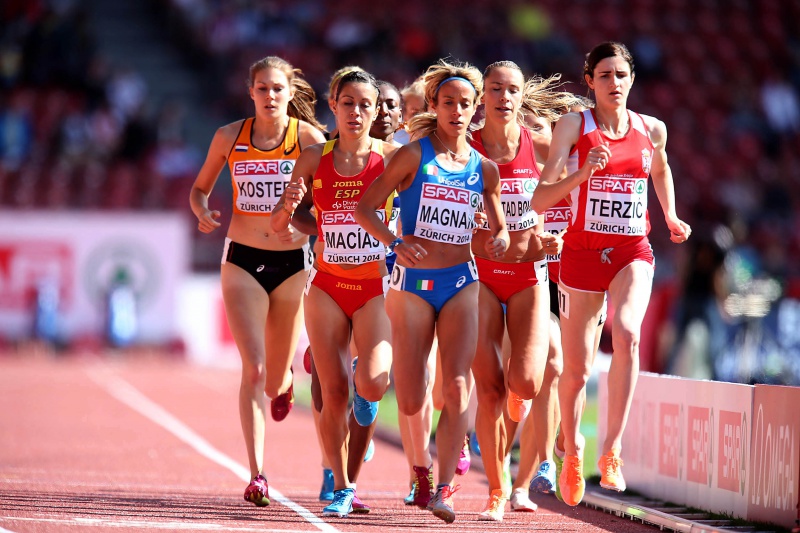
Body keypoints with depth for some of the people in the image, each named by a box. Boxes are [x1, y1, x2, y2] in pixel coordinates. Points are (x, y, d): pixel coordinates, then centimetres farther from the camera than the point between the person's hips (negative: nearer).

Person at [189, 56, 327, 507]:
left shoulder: (309, 138, -4)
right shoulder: (230, 137, 0)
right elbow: (200, 187, 13)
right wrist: (203, 213, -8)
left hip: (292, 262, 0)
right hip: (242, 261, 0)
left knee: (274, 379, 11)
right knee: (254, 370, -15)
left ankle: (285, 378, 51)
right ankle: (257, 475, -16)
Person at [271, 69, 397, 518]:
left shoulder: (392, 158, -5)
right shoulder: (315, 160, 1)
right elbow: (280, 223, 7)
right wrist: (290, 205, -14)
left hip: (375, 287, -2)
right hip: (327, 287, 2)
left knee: (372, 383, -21)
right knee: (334, 394, -1)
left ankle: (368, 389, 18)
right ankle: (341, 489, 15)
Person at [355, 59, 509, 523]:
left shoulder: (484, 168, 7)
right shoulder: (414, 155, -3)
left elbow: (500, 227, 18)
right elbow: (364, 207, -4)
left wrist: (501, 240, -6)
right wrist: (395, 242, -20)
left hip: (461, 284, 2)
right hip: (413, 283, -2)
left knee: (457, 387, -16)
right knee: (410, 405, -3)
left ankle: (445, 487, -11)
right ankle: (421, 463, 29)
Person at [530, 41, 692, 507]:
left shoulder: (652, 129, 5)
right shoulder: (574, 125, -4)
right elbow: (541, 199, -11)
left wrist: (671, 217, 22)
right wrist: (582, 174, -25)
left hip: (633, 251, 1)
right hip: (582, 252, -1)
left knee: (627, 334, -29)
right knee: (577, 366, 6)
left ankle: (612, 450, -26)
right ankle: (572, 450, 33)